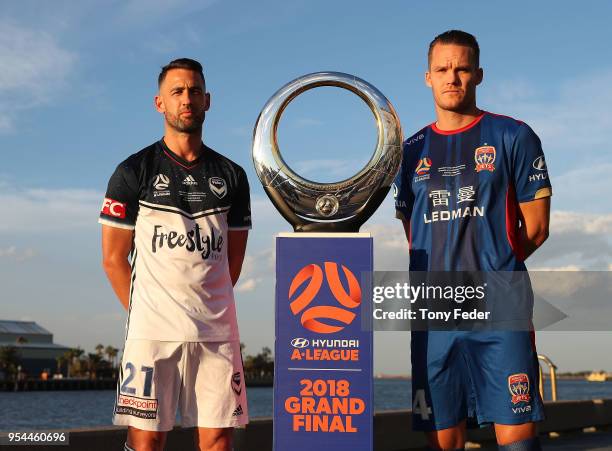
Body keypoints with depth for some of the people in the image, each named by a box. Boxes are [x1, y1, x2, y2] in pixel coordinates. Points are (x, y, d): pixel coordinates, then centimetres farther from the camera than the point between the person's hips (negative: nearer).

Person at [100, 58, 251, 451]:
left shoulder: (231, 176, 12)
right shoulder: (135, 172, 3)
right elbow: (114, 257, 4)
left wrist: (209, 308, 9)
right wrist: (144, 313, 3)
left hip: (217, 330, 3)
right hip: (153, 330, -2)